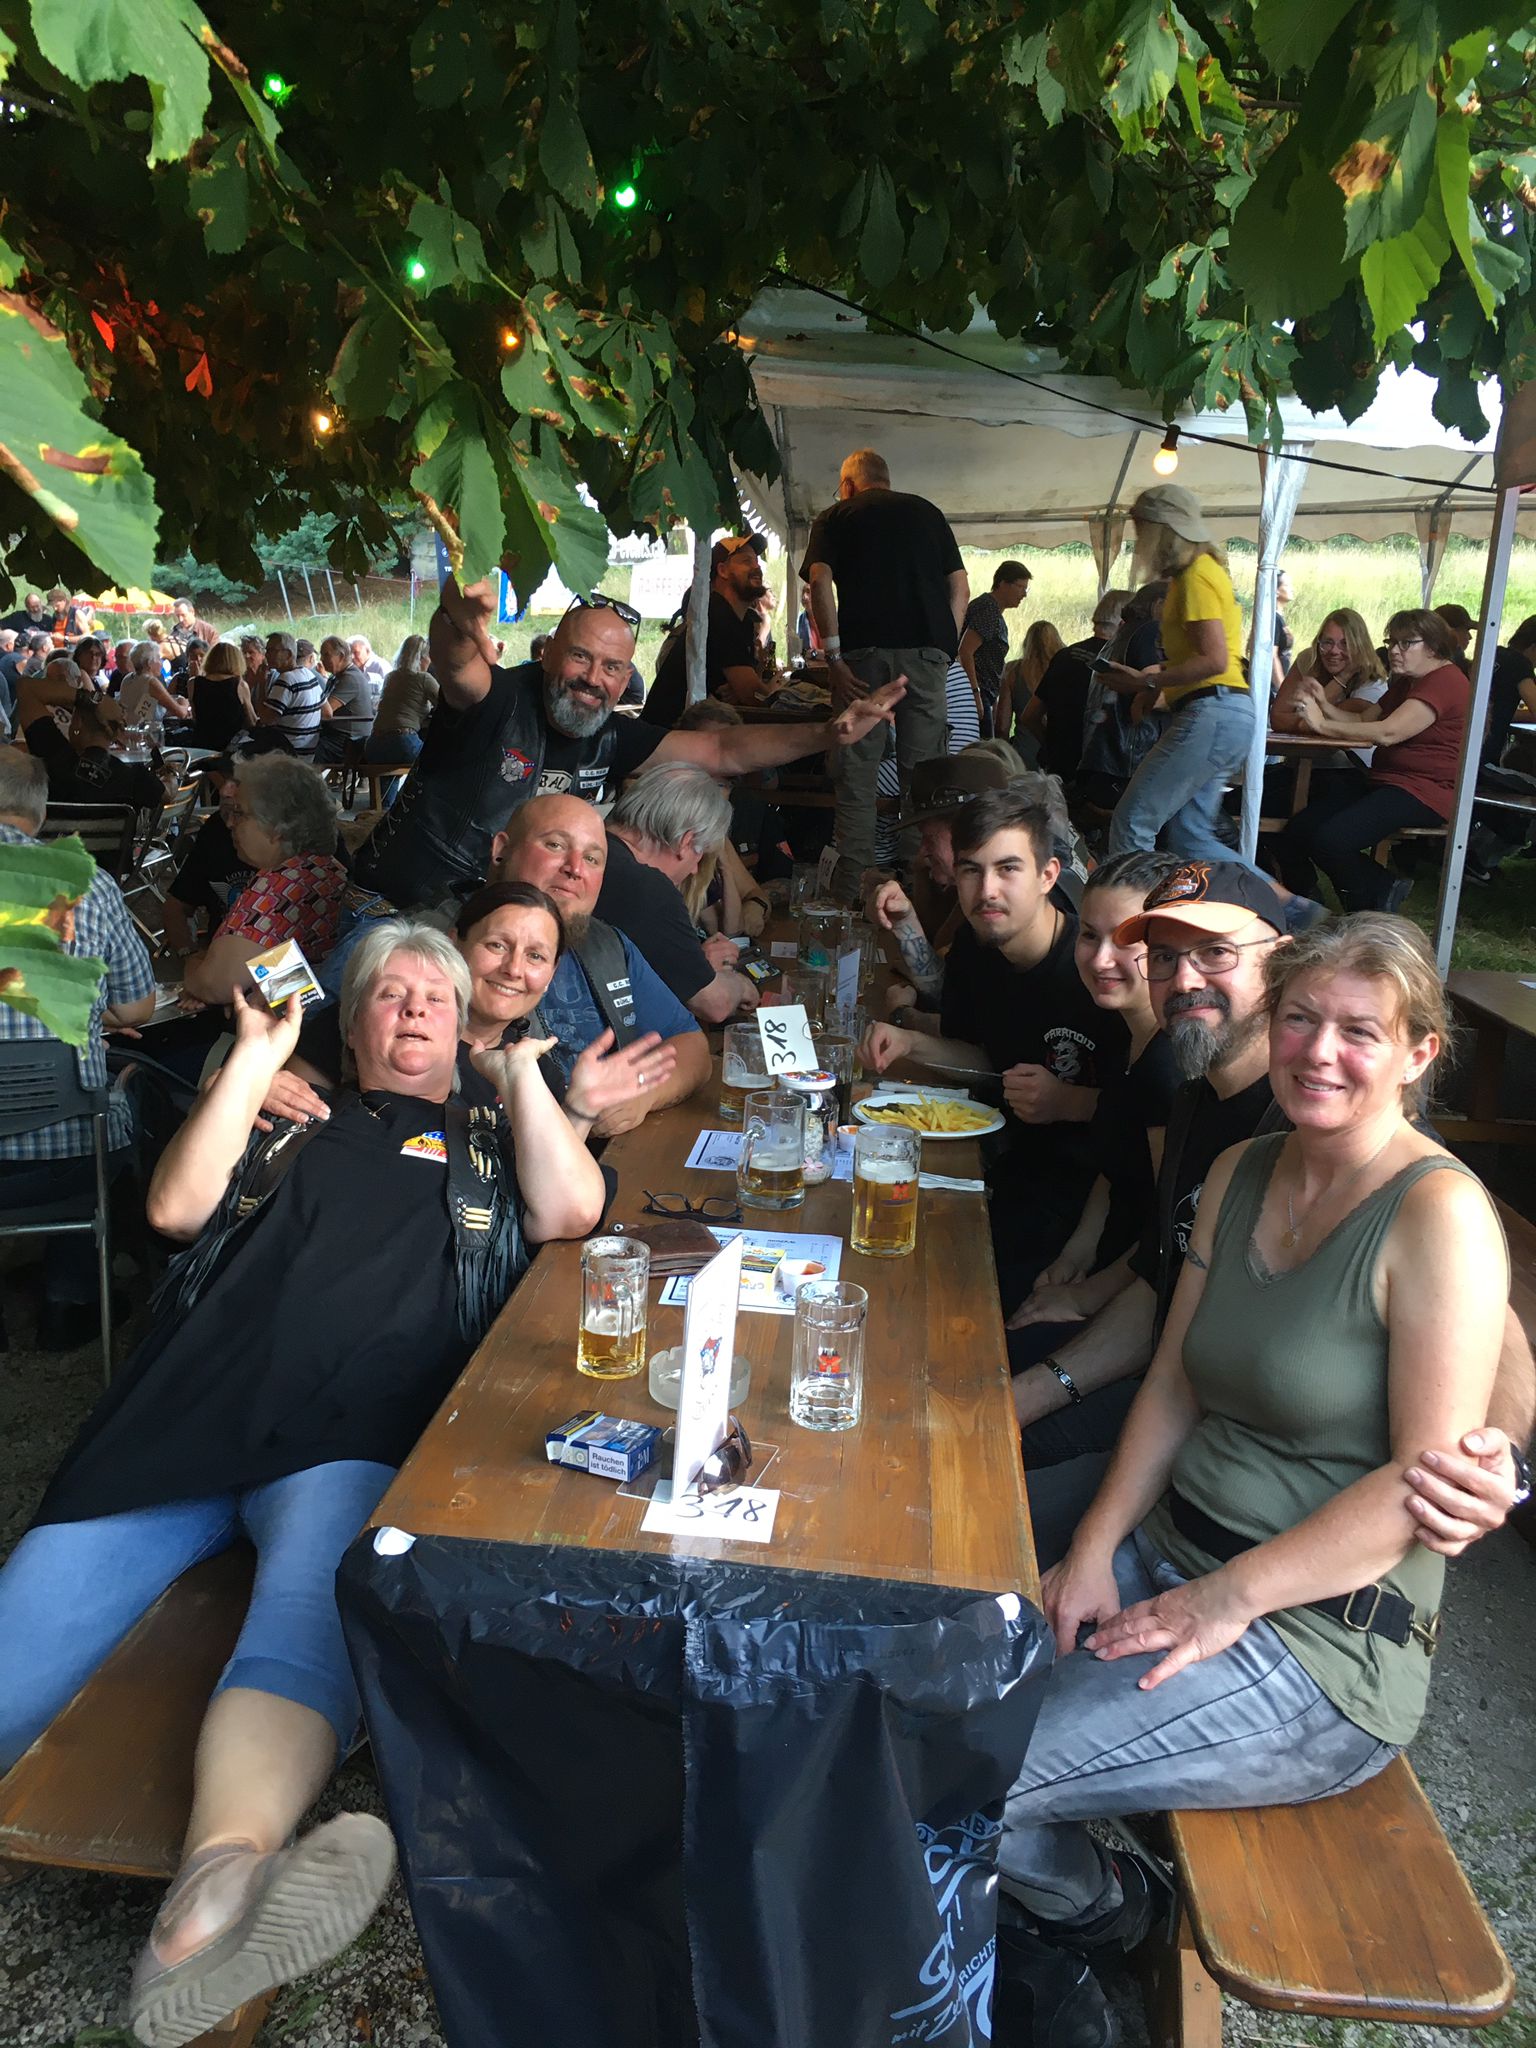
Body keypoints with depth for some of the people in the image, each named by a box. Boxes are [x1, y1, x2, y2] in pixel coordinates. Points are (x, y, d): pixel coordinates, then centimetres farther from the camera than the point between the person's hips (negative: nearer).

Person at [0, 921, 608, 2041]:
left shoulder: (490, 1136, 27)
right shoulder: (295, 1120, 30)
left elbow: (572, 1210, 7)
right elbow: (177, 1206, 15)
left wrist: (523, 1068, 11)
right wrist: (256, 1058, 12)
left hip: (356, 1431, -3)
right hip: (191, 1408, 3)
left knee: (314, 1602, -33)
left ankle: (217, 1887, -54)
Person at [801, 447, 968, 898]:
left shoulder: (836, 517, 12)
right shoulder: (928, 513, 20)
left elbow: (820, 582, -4)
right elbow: (960, 588, 12)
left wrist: (833, 657, -7)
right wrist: (945, 650, 13)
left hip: (864, 650, -2)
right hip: (926, 650, 2)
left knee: (857, 772, -1)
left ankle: (851, 891, -4)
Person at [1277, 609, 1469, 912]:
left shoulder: (1445, 680, -11)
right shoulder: (1405, 681, 23)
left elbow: (1387, 732, -22)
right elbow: (1363, 720, 13)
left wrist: (1322, 725, -18)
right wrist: (1324, 705, -5)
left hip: (1424, 791, -9)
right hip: (1383, 781, 10)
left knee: (1329, 840, -30)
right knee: (1291, 838, -9)